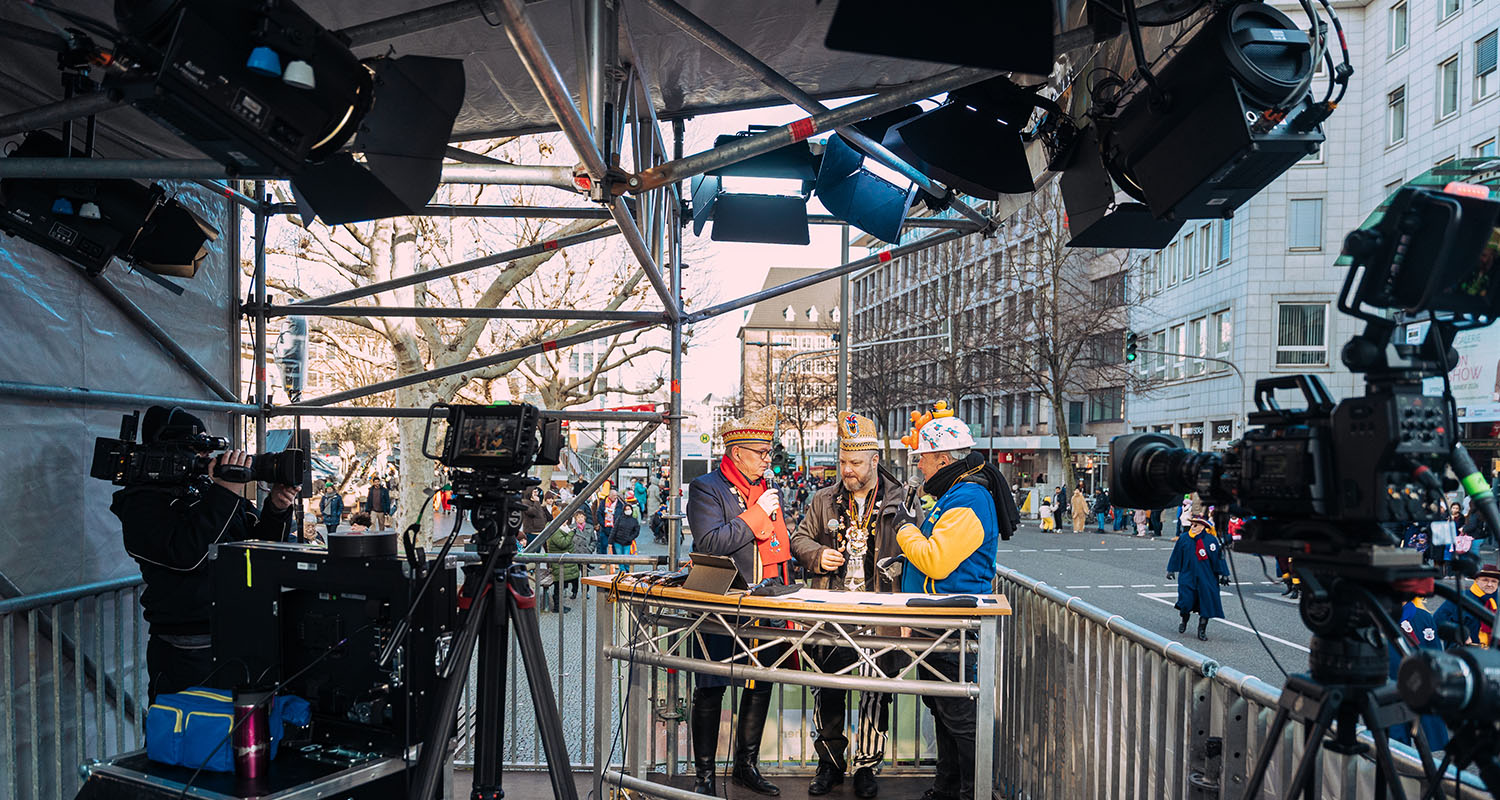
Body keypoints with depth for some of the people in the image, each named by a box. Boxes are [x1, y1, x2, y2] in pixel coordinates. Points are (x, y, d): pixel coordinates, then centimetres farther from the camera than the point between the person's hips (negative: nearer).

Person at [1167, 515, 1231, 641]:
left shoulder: (1211, 540, -6)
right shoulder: (1183, 539, -1)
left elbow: (1218, 558, -1)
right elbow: (1177, 555, 10)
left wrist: (1223, 574, -1)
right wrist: (1171, 570, 14)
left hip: (1206, 579, -1)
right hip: (1187, 577, 1)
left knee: (1206, 605, 0)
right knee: (1185, 602, -5)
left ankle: (1202, 630, 14)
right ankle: (1184, 622, 26)